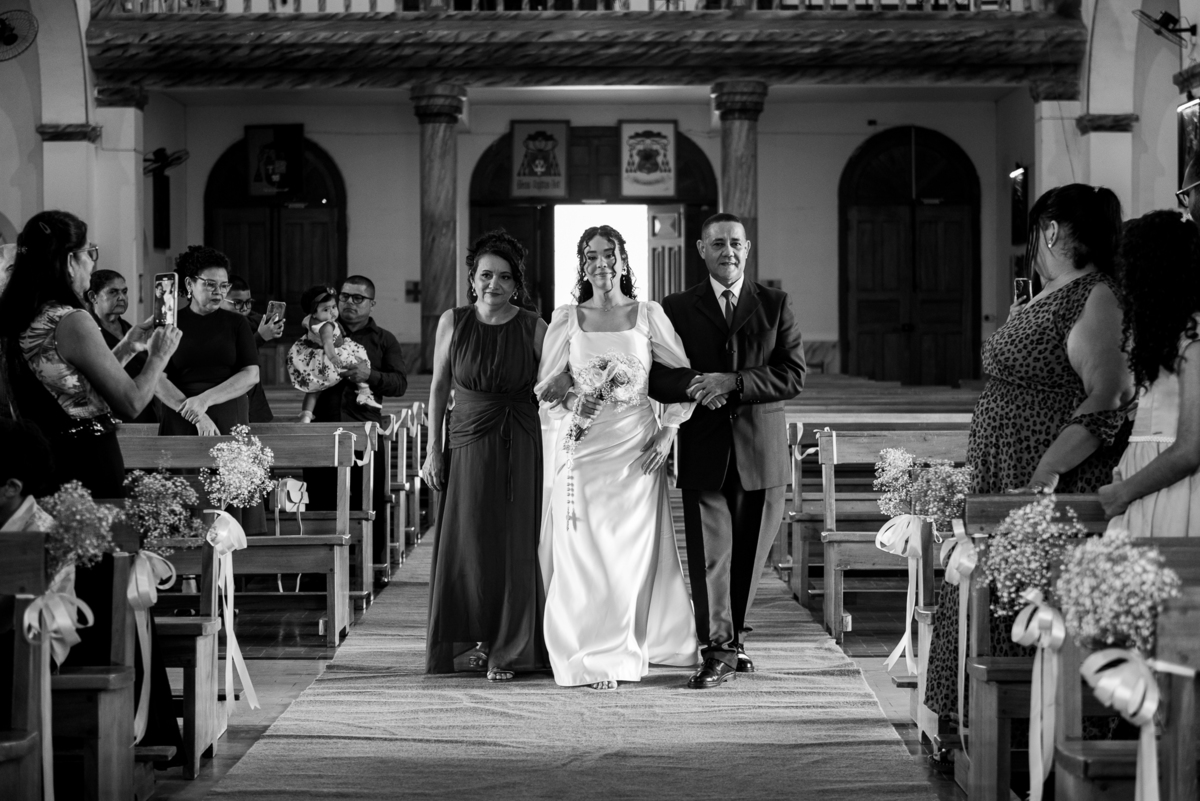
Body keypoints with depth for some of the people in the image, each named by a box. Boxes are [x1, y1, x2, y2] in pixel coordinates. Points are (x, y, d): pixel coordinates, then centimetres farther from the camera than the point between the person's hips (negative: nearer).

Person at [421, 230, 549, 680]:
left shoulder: (533, 328, -2)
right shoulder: (453, 323, 1)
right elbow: (438, 386, 6)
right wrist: (433, 449, 4)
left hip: (522, 449, -1)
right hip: (467, 445, 1)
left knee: (515, 547, 1)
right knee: (469, 546, 3)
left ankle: (507, 651, 12)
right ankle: (478, 637, 22)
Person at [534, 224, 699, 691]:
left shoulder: (649, 316, 3)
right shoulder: (566, 319, 4)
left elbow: (685, 378, 7)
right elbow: (545, 386, 7)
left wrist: (668, 430, -1)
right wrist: (570, 402, -13)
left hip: (636, 449, 0)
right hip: (583, 446, 0)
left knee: (632, 552, 3)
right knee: (584, 552, -2)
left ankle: (624, 649, 16)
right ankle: (590, 658, 5)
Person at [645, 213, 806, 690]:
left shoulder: (776, 305, 8)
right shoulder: (677, 309, 8)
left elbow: (793, 375, -2)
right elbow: (656, 380, 2)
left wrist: (732, 382, -15)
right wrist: (695, 385, -19)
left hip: (761, 451, 1)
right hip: (703, 453, -1)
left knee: (749, 556, 8)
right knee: (710, 554, -8)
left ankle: (734, 637, 24)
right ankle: (718, 652, -5)